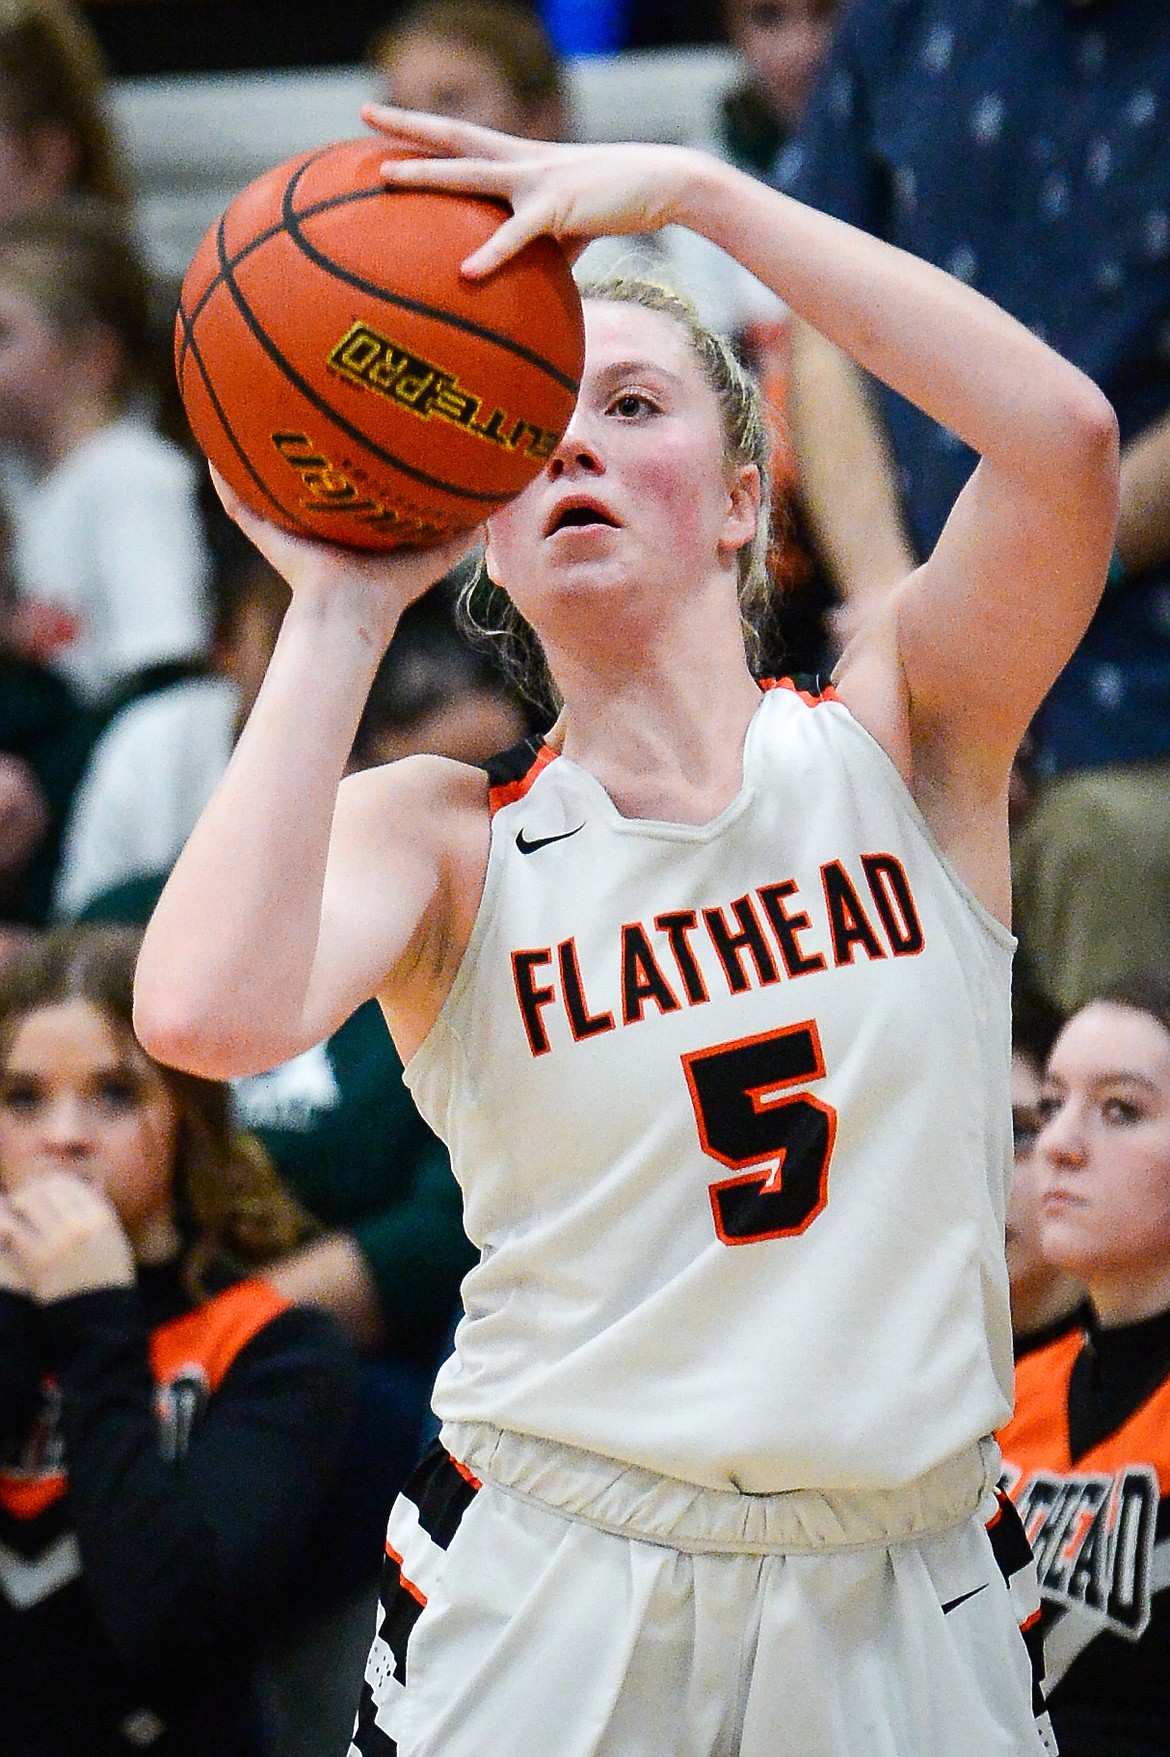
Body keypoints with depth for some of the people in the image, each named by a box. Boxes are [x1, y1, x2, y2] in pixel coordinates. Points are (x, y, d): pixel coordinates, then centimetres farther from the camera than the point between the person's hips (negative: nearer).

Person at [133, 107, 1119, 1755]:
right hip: (547, 1601, -1)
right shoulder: (440, 836, -2)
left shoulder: (898, 742, 1)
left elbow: (1063, 431, -19)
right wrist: (339, 612, -14)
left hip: (910, 1615, 1)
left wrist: (691, 188, -18)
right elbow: (206, 1012, -25)